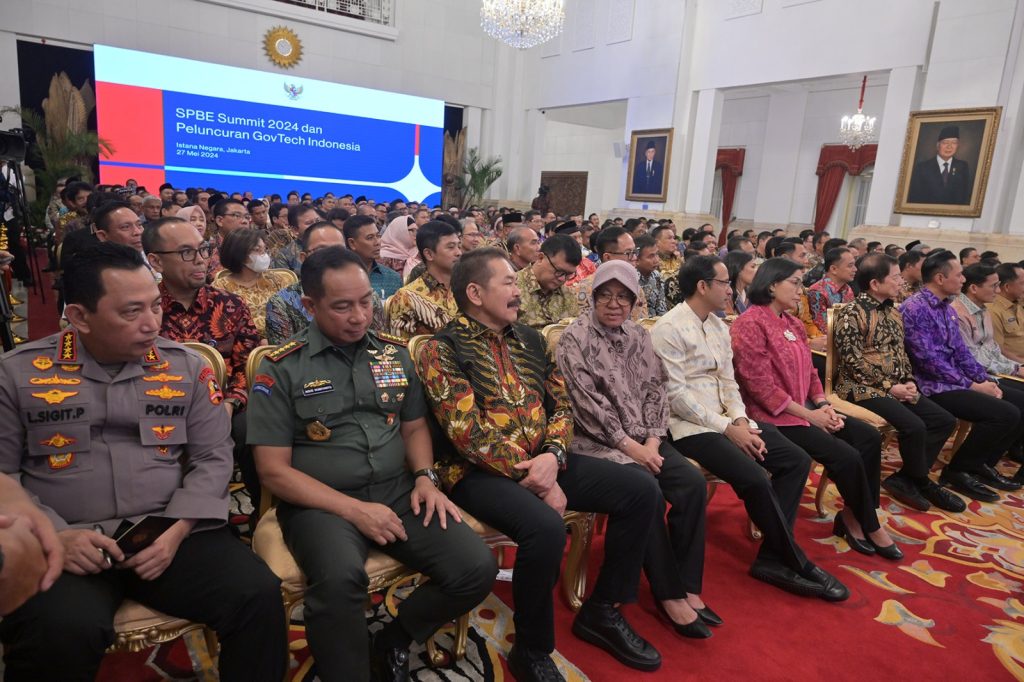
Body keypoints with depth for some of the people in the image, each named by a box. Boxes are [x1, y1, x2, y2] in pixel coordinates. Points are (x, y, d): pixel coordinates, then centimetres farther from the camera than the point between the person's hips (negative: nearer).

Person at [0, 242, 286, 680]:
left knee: (258, 594, -21)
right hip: (64, 543, -1)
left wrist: (177, 530, -9)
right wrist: (54, 535, -11)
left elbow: (212, 458, 6)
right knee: (61, 634, -32)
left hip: (169, 531, 1)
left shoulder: (186, 367, 7)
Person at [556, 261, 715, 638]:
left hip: (643, 440, 6)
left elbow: (655, 391, 8)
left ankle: (688, 587, -4)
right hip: (597, 442, -6)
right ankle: (669, 594, -11)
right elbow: (588, 402, -13)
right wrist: (628, 445, -15)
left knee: (693, 481, -16)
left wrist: (652, 441, -6)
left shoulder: (639, 336, 13)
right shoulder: (575, 338, -6)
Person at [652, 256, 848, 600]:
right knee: (755, 477, -25)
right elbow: (676, 395, -17)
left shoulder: (719, 326, 14)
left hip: (726, 419, 9)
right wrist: (727, 427, -16)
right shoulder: (669, 329, -13)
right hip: (689, 425, -9)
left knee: (797, 460, -3)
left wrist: (741, 420, -5)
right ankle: (796, 563, -1)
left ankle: (772, 558, -2)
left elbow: (728, 381, 14)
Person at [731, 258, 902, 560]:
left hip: (805, 409, 9)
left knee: (869, 437, -4)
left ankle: (853, 515, 7)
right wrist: (809, 414, -16)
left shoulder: (793, 323, 12)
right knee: (847, 456, -17)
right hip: (775, 415, -9)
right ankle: (870, 526, 7)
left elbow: (809, 371, 16)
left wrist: (823, 405, -3)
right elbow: (761, 386, -20)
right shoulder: (750, 324, -16)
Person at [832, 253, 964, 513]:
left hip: (896, 387, 9)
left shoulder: (892, 311, 14)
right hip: (863, 387, -9)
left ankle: (904, 479, 2)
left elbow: (901, 352, 18)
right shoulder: (850, 314, -14)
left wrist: (908, 381, 0)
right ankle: (921, 482, 3)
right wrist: (889, 387, -16)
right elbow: (853, 361, -18)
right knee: (914, 426, -25)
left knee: (945, 420, -1)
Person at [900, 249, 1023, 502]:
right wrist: (971, 385, -16)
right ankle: (957, 471, -4)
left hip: (953, 382, 10)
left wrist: (985, 380, 1)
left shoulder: (946, 308, 14)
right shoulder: (915, 308, -17)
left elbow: (961, 352, 15)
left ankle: (982, 463, 18)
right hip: (932, 386, -10)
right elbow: (929, 360, -21)